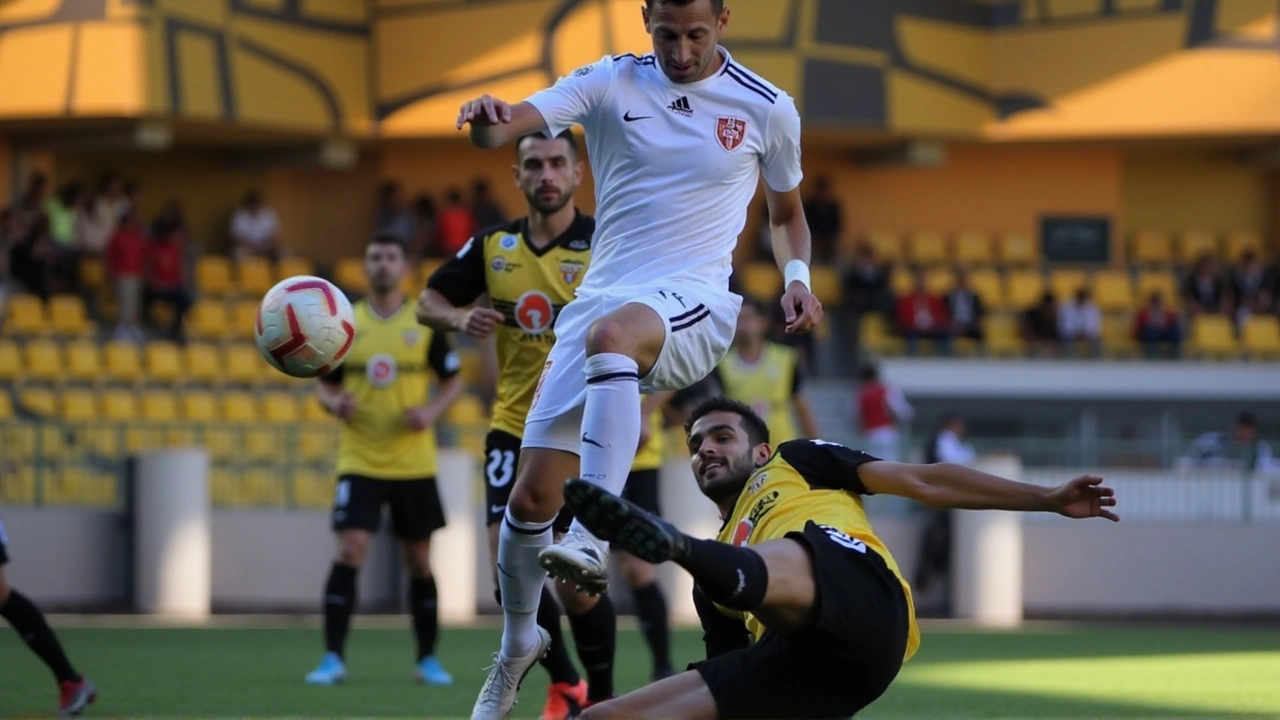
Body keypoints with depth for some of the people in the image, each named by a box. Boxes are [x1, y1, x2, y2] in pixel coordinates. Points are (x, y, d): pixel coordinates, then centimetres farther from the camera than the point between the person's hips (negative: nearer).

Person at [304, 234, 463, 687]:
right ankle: (332, 658, -11)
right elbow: (325, 386, 9)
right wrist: (335, 403, -14)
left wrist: (432, 410, -13)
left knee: (419, 560, 7)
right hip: (359, 462, 0)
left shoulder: (425, 323, 0)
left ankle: (428, 659, 19)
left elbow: (453, 381, 6)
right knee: (349, 551, -14)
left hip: (414, 463, 0)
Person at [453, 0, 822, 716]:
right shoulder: (611, 83, 3)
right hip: (602, 298, 3)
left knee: (612, 332, -40)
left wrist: (797, 275, 1)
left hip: (691, 305, -3)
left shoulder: (768, 109, 4)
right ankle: (518, 644, 26)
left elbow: (787, 208, 22)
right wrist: (489, 119, -39)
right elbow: (515, 122, -14)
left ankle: (593, 540, -49)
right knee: (532, 496, -2)